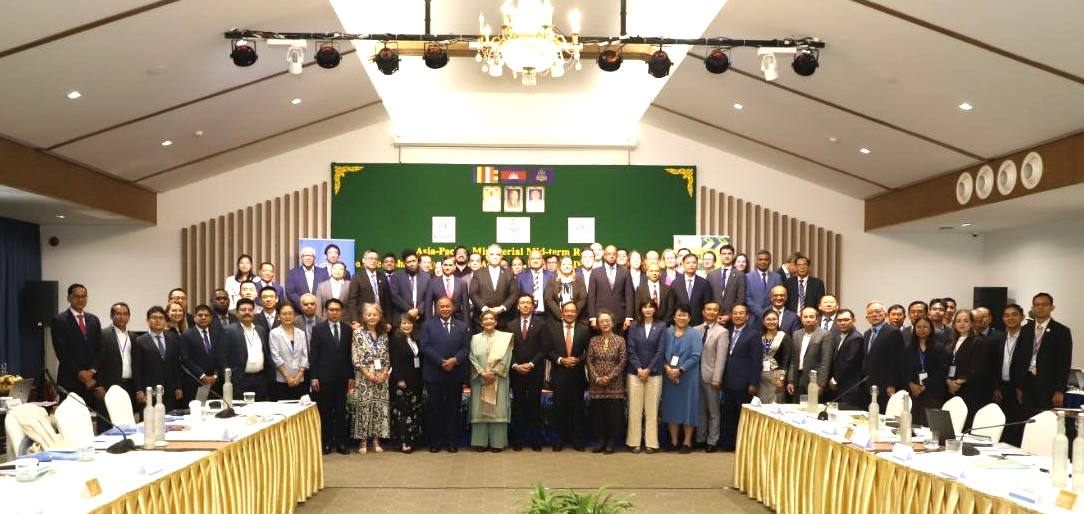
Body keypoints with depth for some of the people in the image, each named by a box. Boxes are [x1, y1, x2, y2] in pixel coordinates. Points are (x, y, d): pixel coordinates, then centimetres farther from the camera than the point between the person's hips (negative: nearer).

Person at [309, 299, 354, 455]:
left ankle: (340, 442, 11)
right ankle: (326, 442, 11)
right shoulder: (318, 329, 0)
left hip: (342, 377, 2)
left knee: (341, 411, 5)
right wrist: (314, 377, -7)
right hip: (324, 377, -2)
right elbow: (313, 355, -2)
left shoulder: (347, 329, 7)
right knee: (325, 411, 3)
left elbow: (350, 354, 7)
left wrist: (351, 376, 4)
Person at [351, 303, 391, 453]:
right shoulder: (358, 333, -4)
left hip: (382, 377, 4)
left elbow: (387, 357, 9)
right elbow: (356, 358, -9)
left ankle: (376, 441, 12)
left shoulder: (383, 333, 9)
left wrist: (384, 373, -7)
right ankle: (363, 442, 7)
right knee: (364, 407, -1)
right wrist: (369, 375, -13)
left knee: (380, 408, 4)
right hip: (364, 378, -4)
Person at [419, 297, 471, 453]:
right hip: (434, 374, -1)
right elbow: (424, 346, -5)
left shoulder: (462, 326, 11)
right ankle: (435, 441, 10)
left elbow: (466, 348, 3)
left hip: (456, 374, 2)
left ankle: (452, 441, 12)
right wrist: (441, 362, -15)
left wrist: (455, 360, -16)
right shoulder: (428, 325, 5)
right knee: (434, 408, 3)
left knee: (453, 408, 5)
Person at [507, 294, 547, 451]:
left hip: (535, 372, -2)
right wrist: (515, 365, -6)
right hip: (516, 372, 2)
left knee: (535, 405, 1)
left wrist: (531, 364, -11)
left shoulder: (541, 324, 2)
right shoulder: (511, 325, 9)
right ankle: (518, 440, 8)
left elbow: (543, 348, -2)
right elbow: (508, 349, 7)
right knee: (518, 406, 4)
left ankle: (536, 440, 6)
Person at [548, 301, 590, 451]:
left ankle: (577, 440, 11)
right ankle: (560, 439, 12)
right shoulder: (553, 328, 5)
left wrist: (578, 360, -13)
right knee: (559, 407, 3)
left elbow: (588, 352, 3)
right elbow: (549, 351, 2)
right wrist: (561, 360, -12)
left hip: (577, 374, 0)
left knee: (577, 407, 4)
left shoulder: (584, 329, 3)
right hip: (559, 373, 0)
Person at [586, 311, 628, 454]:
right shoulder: (593, 341, 7)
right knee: (598, 412, 4)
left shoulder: (620, 340, 1)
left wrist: (610, 377, -12)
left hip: (615, 384, -2)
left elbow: (622, 361, -4)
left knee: (614, 412, -1)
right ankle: (601, 441, 14)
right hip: (596, 384, 2)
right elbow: (589, 361, 4)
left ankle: (612, 442, 8)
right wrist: (596, 378, -9)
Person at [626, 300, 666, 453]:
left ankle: (651, 442, 7)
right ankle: (634, 442, 8)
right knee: (635, 409, 2)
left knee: (652, 409, 2)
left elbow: (660, 350, -3)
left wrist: (648, 370, -8)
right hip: (635, 373, 1)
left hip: (654, 373, -1)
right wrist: (639, 369, -10)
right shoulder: (634, 327, 6)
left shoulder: (661, 326, 3)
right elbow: (631, 350, 1)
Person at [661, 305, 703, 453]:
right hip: (669, 376, 3)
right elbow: (661, 353, 4)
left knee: (688, 407, 2)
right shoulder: (667, 332, 6)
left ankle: (687, 442, 11)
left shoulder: (695, 334, -2)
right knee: (671, 407, 7)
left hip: (688, 377, -3)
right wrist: (666, 368, -13)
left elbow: (695, 356, -10)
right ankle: (674, 441, 17)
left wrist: (679, 370, -17)